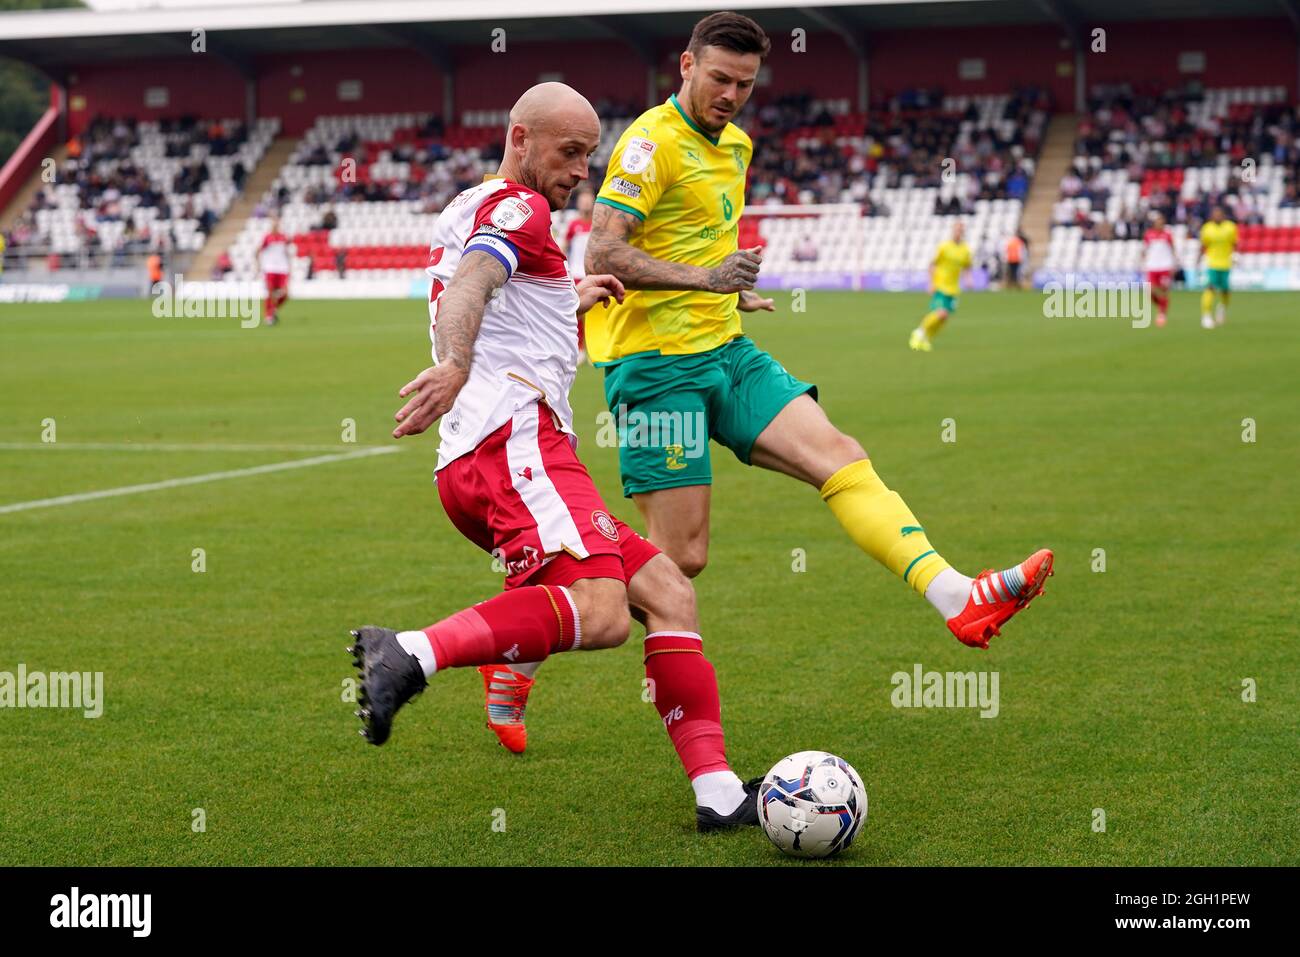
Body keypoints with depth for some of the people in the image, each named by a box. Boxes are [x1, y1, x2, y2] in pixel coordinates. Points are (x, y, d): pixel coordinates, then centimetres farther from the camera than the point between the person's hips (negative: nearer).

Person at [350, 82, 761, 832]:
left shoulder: (466, 211, 32)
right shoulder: (517, 207, 1)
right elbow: (468, 286, -21)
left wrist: (567, 304, 53)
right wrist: (455, 365, -39)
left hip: (476, 468, 10)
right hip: (515, 440, -10)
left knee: (667, 594, 5)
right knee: (601, 613, -30)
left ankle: (719, 790, -2)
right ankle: (410, 657, -34)